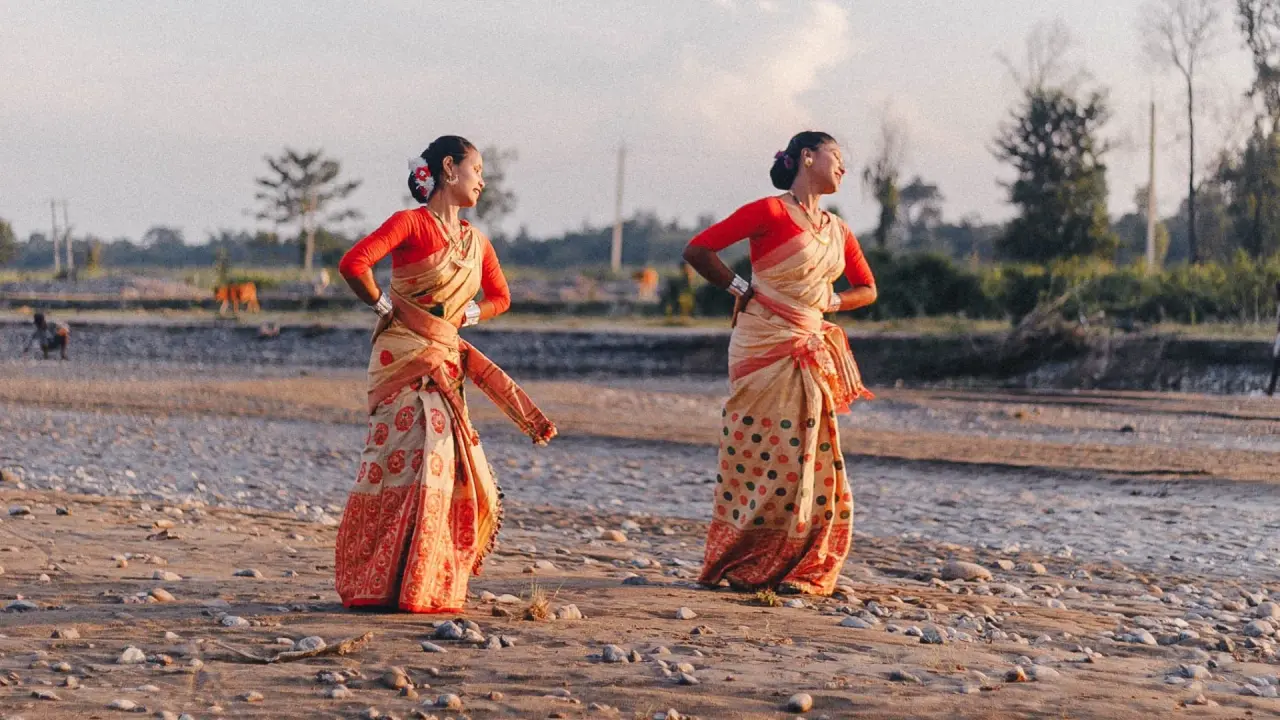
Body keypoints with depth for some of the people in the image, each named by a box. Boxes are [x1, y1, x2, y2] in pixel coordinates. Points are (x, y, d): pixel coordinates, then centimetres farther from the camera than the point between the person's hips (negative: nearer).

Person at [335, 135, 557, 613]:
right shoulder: (411, 223, -6)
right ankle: (382, 585, -8)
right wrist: (389, 308, -7)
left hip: (445, 361, 7)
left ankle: (431, 585, 12)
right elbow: (354, 264, -18)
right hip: (404, 358, -7)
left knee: (447, 466, 3)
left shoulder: (476, 242, 14)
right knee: (412, 462, -13)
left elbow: (499, 297, 28)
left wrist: (466, 315, 10)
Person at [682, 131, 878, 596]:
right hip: (765, 350, -7)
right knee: (767, 457, -6)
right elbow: (696, 251, -10)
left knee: (814, 463, 4)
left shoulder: (837, 230, 14)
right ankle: (739, 568, 3)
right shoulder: (771, 212, -7)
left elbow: (867, 290, 25)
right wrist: (743, 289, -5)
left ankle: (795, 571, 11)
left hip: (811, 355, 7)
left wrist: (831, 301, 7)